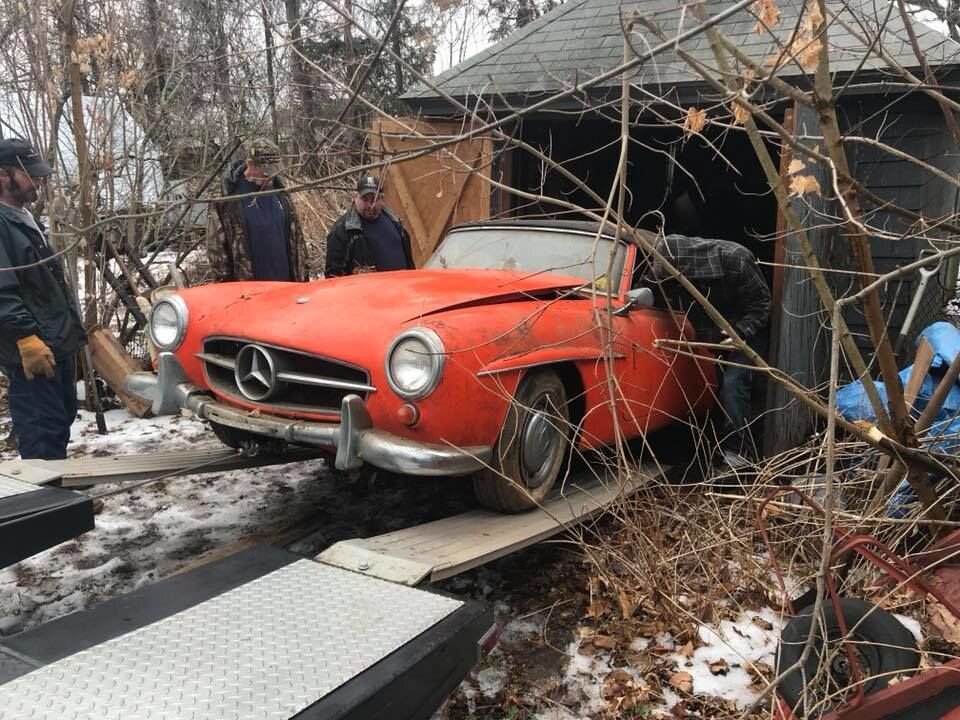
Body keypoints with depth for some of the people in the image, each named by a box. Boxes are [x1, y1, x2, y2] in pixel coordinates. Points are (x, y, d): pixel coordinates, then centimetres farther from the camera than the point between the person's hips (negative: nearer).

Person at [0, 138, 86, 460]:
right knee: (43, 430, -8)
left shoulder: (26, 221, 19)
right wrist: (27, 337, -27)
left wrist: (72, 330, 24)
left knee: (62, 420, 19)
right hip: (32, 352, -11)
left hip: (58, 343, 11)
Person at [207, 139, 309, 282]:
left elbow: (296, 238, 16)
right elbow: (216, 243, -6)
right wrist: (224, 281, -8)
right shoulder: (230, 195, -6)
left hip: (284, 282, 5)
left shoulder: (279, 192, 11)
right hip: (247, 285, -5)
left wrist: (303, 275, 12)